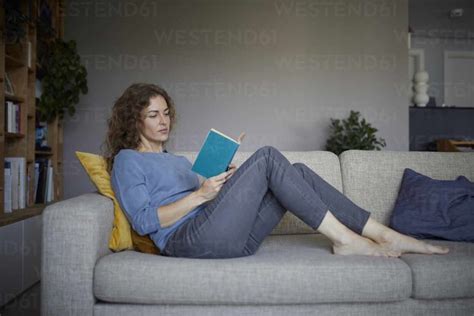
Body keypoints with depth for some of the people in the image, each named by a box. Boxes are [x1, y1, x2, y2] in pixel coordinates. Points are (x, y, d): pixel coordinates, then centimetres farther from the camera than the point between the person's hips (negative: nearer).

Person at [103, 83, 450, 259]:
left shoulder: (177, 159, 29)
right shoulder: (127, 160, 7)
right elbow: (144, 221, -7)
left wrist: (223, 177, 4)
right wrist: (201, 194, -13)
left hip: (231, 237, 7)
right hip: (190, 239, -7)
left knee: (298, 171, -7)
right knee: (268, 156, -18)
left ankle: (385, 236, -7)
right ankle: (344, 239, -15)